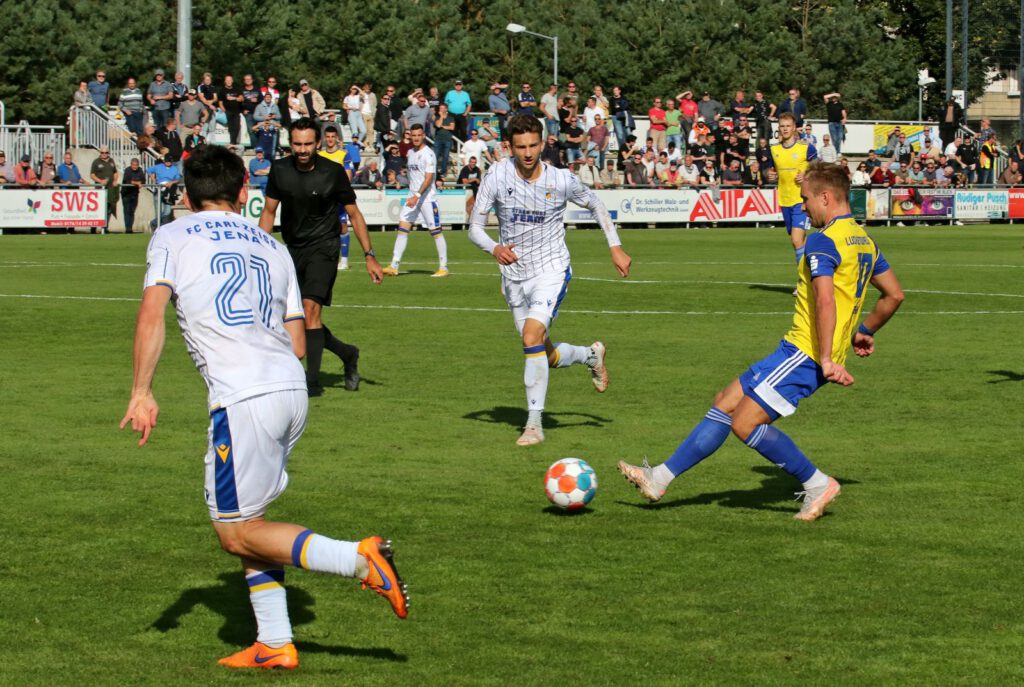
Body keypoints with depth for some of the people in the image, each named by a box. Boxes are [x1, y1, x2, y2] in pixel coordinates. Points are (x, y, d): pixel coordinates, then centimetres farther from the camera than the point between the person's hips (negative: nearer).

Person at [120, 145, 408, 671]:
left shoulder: (173, 237, 8)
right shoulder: (272, 247, 22)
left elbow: (152, 313, -7)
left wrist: (142, 392, -7)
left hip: (242, 398, -6)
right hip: (293, 390, 6)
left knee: (237, 533, 1)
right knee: (244, 519, 20)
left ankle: (360, 559, -13)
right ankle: (274, 645, 16)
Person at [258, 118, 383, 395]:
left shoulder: (333, 172, -10)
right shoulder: (280, 170, -2)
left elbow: (354, 214, 0)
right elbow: (269, 211, 9)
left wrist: (370, 256, -2)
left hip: (323, 247, -5)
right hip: (292, 248, 5)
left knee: (310, 307, -21)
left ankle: (313, 380, -18)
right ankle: (346, 354, 30)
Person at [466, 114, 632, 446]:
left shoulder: (561, 180, -10)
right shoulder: (497, 176, -11)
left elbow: (596, 206, 10)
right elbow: (475, 228, -9)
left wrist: (615, 247, 4)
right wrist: (495, 248, -30)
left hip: (551, 270, -3)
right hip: (513, 274, 3)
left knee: (532, 337, -25)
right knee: (547, 356, 11)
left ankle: (535, 422, -18)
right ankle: (591, 355, 44)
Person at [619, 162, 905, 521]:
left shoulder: (823, 241, -15)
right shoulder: (865, 241, 15)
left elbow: (825, 300, -27)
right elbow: (894, 294, 21)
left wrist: (826, 359, -29)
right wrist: (865, 331, 28)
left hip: (804, 353, -10)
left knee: (745, 422, -11)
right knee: (724, 404, 11)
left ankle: (818, 485, 0)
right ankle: (660, 478, 14)